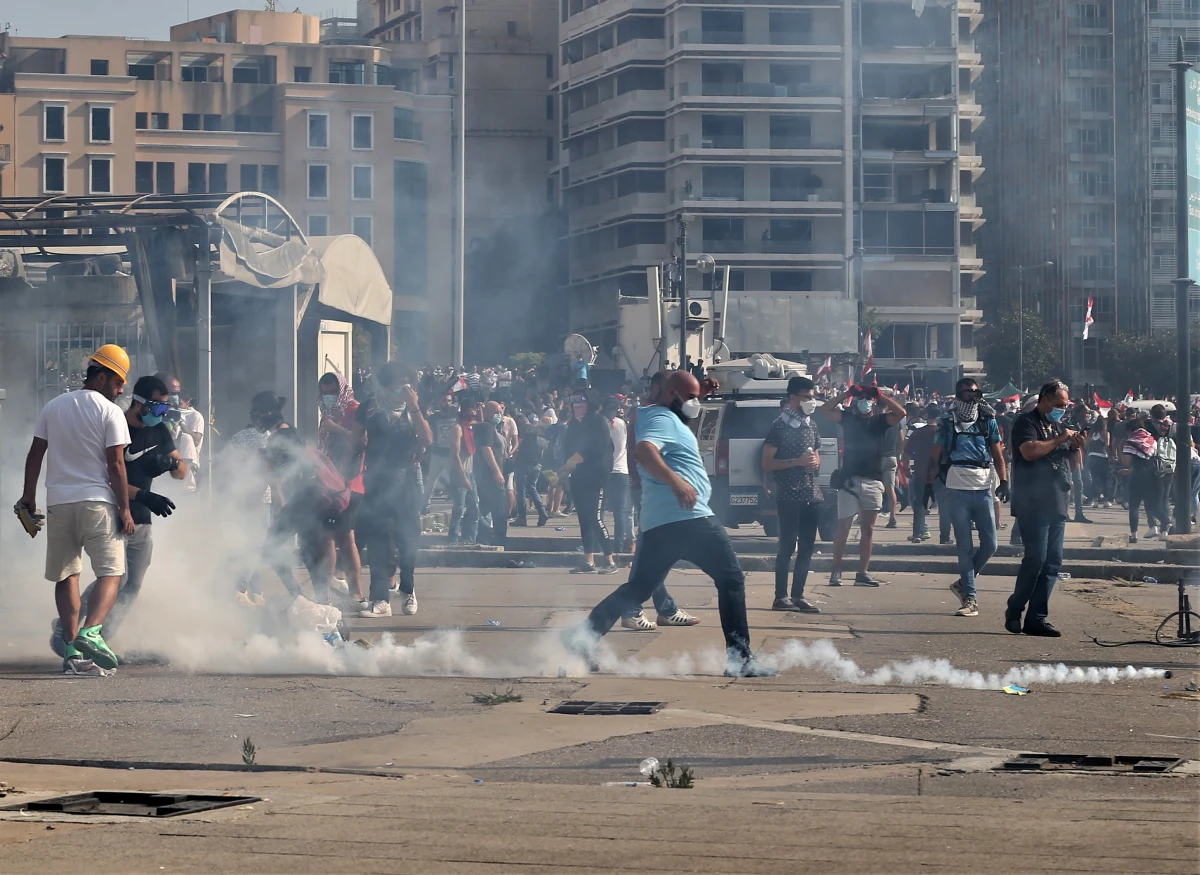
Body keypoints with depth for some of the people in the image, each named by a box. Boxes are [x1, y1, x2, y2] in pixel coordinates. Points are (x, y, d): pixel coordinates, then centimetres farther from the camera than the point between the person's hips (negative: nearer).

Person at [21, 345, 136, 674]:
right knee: (110, 572, -2)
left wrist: (29, 497, 19)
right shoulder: (110, 412, -5)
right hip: (97, 500, -5)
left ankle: (71, 649, 2)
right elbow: (116, 465, -9)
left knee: (66, 576, 10)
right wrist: (125, 510, -5)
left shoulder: (53, 407, 10)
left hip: (58, 502, 5)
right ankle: (90, 631, -26)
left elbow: (35, 454, 11)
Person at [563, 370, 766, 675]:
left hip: (655, 524, 10)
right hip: (688, 517, -10)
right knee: (731, 580, -3)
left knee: (636, 589, 13)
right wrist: (676, 481, -39)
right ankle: (740, 658, -6)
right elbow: (644, 451, -27)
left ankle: (584, 636, 2)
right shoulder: (664, 420, -8)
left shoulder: (665, 419, 24)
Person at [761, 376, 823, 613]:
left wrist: (815, 463, 0)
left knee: (807, 547, 7)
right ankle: (781, 597, -2)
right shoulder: (780, 425, -7)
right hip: (789, 496, -7)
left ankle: (798, 596, 13)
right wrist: (797, 462, -18)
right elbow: (767, 463, -10)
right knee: (787, 546, -6)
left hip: (811, 495, 7)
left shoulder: (811, 425, 14)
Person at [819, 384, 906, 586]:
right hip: (849, 479, -2)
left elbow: (901, 413, -7)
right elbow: (825, 409, 1)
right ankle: (836, 571, 2)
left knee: (868, 528, 4)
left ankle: (863, 573, 9)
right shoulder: (848, 418, 8)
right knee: (843, 527, -2)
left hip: (873, 481, 2)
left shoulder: (879, 421, 7)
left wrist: (881, 395, -6)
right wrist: (846, 394, -2)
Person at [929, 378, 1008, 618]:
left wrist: (1004, 481, -4)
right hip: (958, 490, -3)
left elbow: (998, 455, 9)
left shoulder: (988, 421, 9)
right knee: (965, 546, -1)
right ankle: (970, 598, 2)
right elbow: (936, 457, 5)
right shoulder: (947, 423, 4)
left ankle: (963, 583, 20)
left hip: (983, 490, 3)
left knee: (990, 545, 0)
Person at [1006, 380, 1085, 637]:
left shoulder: (1058, 426, 21)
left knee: (1052, 562, 3)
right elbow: (1030, 451, -21)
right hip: (1033, 503, -8)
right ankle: (1014, 611, 0)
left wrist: (1075, 448, 5)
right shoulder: (1026, 422, -3)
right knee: (1036, 558, -14)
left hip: (1056, 505, 8)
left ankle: (1037, 619, 5)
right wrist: (1059, 440, -13)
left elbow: (1071, 464, 25)